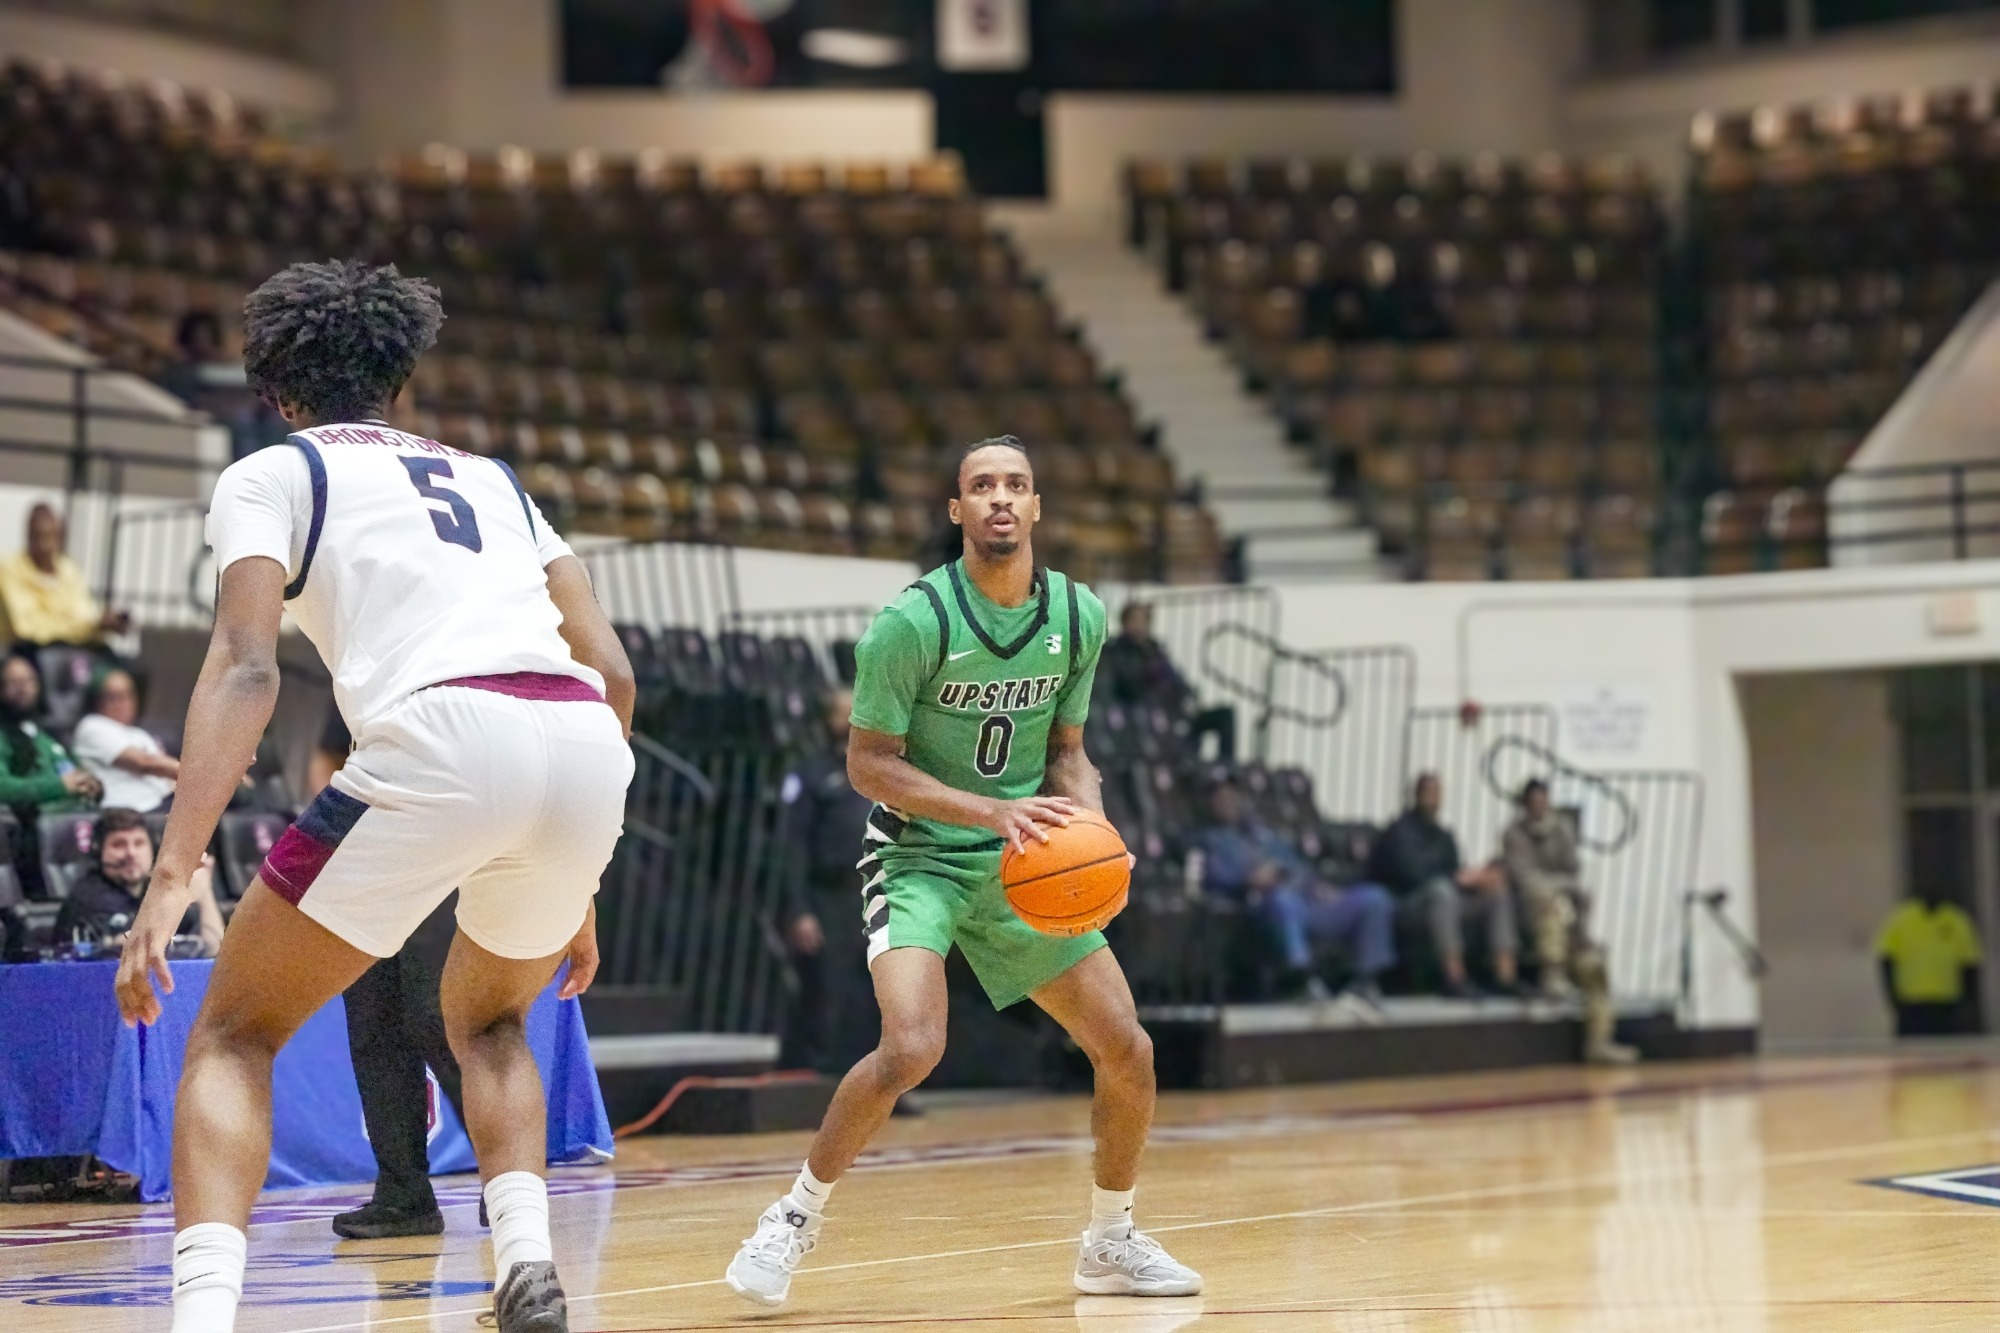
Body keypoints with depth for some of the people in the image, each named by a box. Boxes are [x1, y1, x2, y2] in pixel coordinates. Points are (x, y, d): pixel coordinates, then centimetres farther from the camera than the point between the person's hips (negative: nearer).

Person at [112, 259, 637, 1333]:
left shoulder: (268, 476, 18)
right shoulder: (491, 479, 33)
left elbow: (245, 667, 0)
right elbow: (612, 672, 26)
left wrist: (171, 875, -9)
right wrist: (574, 880, 33)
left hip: (442, 739, -5)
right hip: (589, 751, 5)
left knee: (235, 1034, 11)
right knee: (486, 1017, 32)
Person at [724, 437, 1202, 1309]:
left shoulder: (1079, 617, -1)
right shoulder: (913, 621, -18)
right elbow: (869, 762, -15)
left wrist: (1089, 821, -11)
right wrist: (992, 813, -26)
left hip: (1022, 867, 5)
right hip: (919, 854, -5)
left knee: (1126, 1050, 1)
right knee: (912, 1048, -27)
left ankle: (1111, 1244, 22)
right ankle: (797, 1216, -6)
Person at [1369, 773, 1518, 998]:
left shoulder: (1443, 836, 19)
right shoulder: (1401, 831, -8)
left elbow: (1455, 871, 11)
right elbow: (1411, 874, -20)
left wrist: (1477, 876, -12)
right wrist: (1461, 878, -18)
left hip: (1443, 904, 8)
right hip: (1403, 907, -8)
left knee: (1497, 895, -7)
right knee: (1441, 889, -39)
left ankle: (1505, 977, -22)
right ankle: (1455, 979, -45)